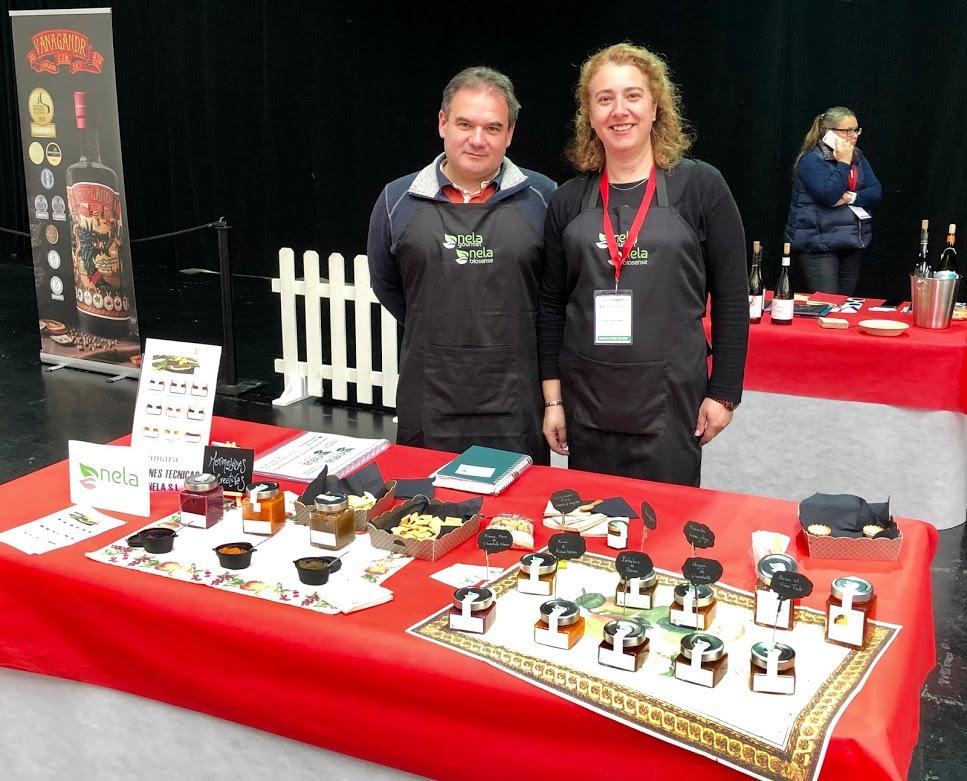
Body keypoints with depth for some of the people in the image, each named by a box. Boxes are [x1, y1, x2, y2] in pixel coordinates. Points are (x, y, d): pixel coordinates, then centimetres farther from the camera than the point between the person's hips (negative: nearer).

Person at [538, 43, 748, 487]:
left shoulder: (700, 187, -3)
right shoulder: (569, 201, 5)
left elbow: (731, 297, -1)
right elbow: (551, 304, 9)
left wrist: (723, 392, -3)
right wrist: (552, 397, 5)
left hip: (670, 400, -3)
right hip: (586, 401, 3)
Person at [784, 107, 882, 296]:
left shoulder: (858, 157, 13)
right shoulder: (811, 160, -10)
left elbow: (876, 192, 5)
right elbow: (829, 196, -23)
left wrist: (851, 198, -13)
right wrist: (843, 163, -15)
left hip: (852, 244, 7)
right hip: (818, 243, -7)